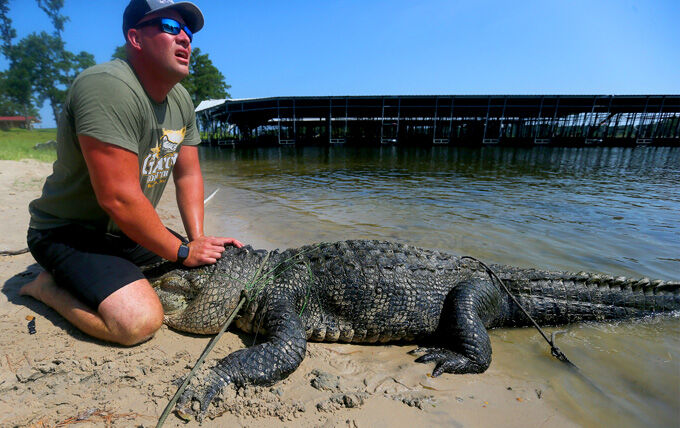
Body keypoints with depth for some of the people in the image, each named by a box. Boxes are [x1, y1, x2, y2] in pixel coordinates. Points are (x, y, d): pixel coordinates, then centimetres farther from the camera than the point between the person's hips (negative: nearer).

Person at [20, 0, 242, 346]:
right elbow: (118, 198, -30)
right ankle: (49, 286, 3)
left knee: (215, 261, 8)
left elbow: (188, 175, 4)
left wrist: (198, 240, -7)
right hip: (67, 232, -8)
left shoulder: (181, 99, 3)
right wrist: (183, 252, -20)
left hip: (128, 232, 9)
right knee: (139, 321, -27)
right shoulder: (109, 87, -24)